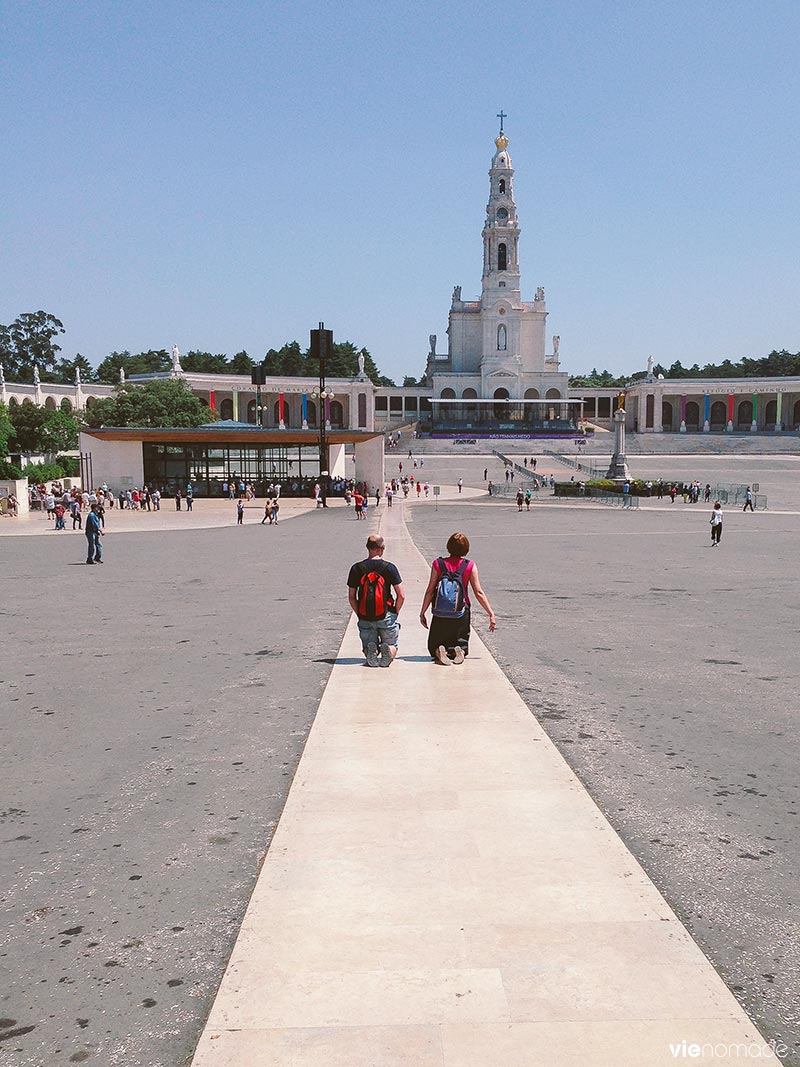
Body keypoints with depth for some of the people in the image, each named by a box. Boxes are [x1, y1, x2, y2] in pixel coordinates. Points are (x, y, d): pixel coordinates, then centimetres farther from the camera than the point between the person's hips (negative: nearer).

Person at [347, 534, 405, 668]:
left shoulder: (357, 568, -1)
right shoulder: (389, 567, -6)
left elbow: (351, 597, 2)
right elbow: (401, 595, -7)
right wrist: (395, 613, 8)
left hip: (365, 618, 1)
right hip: (386, 616, -1)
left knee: (368, 647, 18)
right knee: (392, 646, 17)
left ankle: (371, 650, -17)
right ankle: (388, 650, -19)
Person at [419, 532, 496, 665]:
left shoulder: (438, 564, -3)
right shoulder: (470, 566, -4)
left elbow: (430, 591, -3)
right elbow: (478, 593, -5)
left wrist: (422, 613, 6)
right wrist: (491, 614, 1)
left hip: (439, 614, 0)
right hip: (461, 614, 0)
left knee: (434, 646, 16)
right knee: (461, 644, 19)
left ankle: (439, 652, -19)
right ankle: (459, 652, -17)